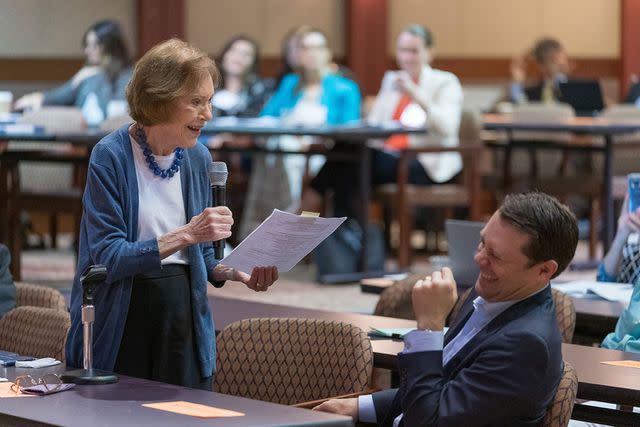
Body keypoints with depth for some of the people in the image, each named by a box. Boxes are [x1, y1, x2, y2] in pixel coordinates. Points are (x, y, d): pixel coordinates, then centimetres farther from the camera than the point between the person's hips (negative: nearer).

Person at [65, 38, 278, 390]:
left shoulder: (198, 158, 5)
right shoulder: (111, 156, -12)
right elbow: (107, 258, -19)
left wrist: (236, 272, -6)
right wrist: (185, 234, -27)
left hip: (184, 320, 5)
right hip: (121, 326, -5)